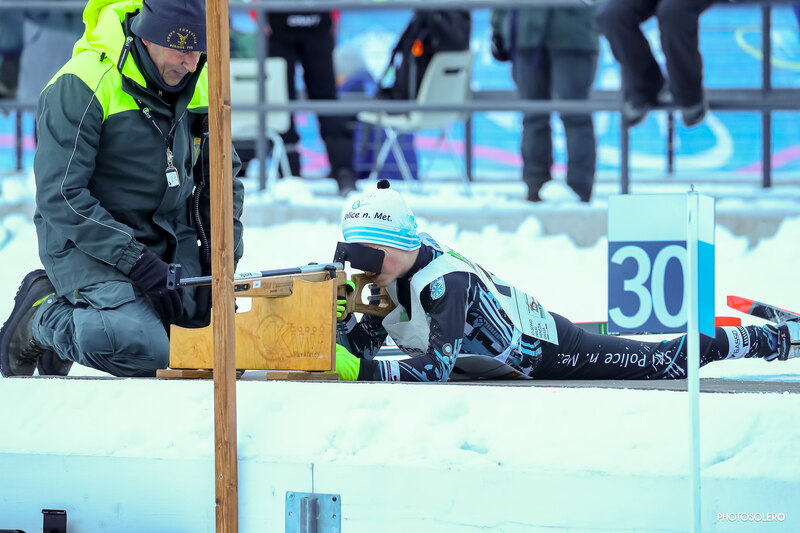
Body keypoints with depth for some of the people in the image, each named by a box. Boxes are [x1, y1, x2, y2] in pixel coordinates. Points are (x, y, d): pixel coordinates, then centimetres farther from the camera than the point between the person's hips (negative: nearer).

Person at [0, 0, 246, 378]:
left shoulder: (199, 84, 2)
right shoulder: (80, 86, -19)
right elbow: (59, 196, -22)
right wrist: (134, 260, -27)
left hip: (167, 240, 8)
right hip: (86, 243, -8)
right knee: (146, 350, -29)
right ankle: (43, 317, 1)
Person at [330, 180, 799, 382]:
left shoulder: (445, 281, -37)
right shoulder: (388, 275, -11)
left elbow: (437, 366, -45)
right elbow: (359, 345, -5)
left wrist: (364, 371, -53)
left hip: (549, 348, -7)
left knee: (665, 363, 7)